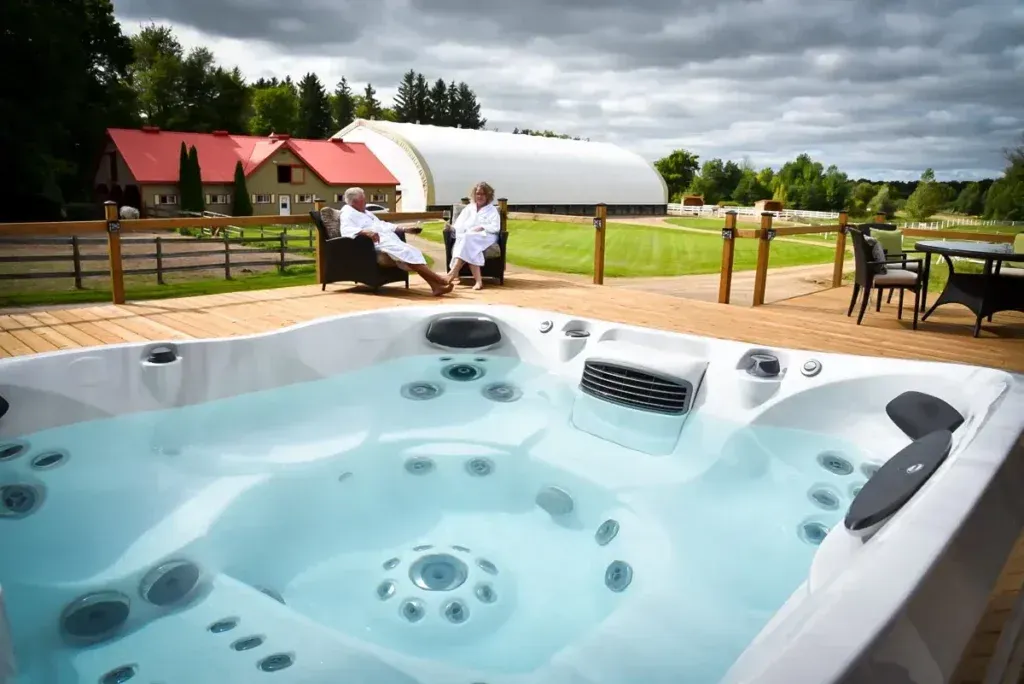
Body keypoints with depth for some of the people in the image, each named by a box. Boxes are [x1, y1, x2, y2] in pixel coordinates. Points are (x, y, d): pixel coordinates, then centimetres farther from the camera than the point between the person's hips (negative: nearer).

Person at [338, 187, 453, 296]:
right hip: (377, 244, -9)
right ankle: (436, 278, -30)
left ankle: (435, 286, -30)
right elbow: (346, 230, -19)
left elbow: (383, 225, 32)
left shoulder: (365, 212, 29)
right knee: (405, 252, -28)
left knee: (413, 251, -15)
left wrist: (405, 229, 23)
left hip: (388, 240, 9)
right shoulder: (348, 213, 0)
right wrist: (365, 231, -38)